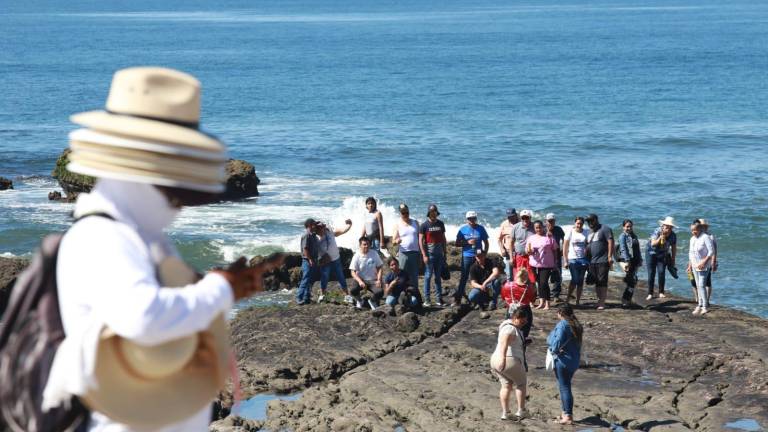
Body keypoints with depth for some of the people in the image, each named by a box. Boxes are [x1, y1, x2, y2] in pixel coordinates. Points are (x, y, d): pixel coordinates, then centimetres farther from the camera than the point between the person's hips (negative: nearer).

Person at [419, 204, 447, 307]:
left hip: (439, 253, 4)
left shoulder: (440, 224, 9)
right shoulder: (425, 225, -3)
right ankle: (426, 300, 1)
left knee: (438, 276, 9)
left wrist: (444, 253, 13)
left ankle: (438, 299, 14)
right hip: (429, 253, -4)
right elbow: (420, 240, -5)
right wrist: (424, 255, -11)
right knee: (428, 276, -2)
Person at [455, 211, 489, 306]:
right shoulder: (463, 229, 1)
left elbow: (486, 242, 12)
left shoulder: (481, 229, 4)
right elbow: (457, 243, 1)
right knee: (464, 278, -2)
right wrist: (468, 242, -15)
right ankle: (457, 299, -1)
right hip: (466, 256, -1)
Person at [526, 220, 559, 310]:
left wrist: (554, 262, 2)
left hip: (546, 265, -4)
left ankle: (547, 303, -5)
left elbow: (554, 250, 4)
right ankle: (541, 302, 16)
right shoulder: (531, 238, 10)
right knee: (539, 283, 8)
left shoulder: (549, 237, 0)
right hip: (534, 265, 4)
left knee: (544, 283, -10)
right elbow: (527, 250, 11)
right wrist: (529, 251, -13)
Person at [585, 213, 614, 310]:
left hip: (603, 261, -7)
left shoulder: (605, 229, -2)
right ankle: (599, 299, 16)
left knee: (602, 282, -8)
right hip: (592, 261, 7)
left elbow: (610, 242, -10)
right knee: (596, 282, 8)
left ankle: (602, 302, -8)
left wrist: (610, 256, -17)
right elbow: (587, 246, 24)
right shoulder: (589, 232, 21)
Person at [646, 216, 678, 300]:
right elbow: (653, 244, -27)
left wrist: (673, 260, 2)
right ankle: (650, 294, 3)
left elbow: (674, 248, -1)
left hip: (663, 255, 2)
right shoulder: (657, 231, -21)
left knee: (661, 272, -12)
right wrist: (660, 238, -42)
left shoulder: (673, 235, -12)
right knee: (651, 274, -4)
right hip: (651, 253, -2)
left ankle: (661, 292, 1)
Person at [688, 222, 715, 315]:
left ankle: (705, 307, -9)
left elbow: (711, 252, -16)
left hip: (703, 266, -8)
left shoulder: (705, 238, -13)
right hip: (695, 266, 8)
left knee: (702, 285, -12)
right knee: (698, 286, 11)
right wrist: (690, 265, 16)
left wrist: (704, 262, -22)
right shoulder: (692, 239, 12)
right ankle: (700, 305, 18)